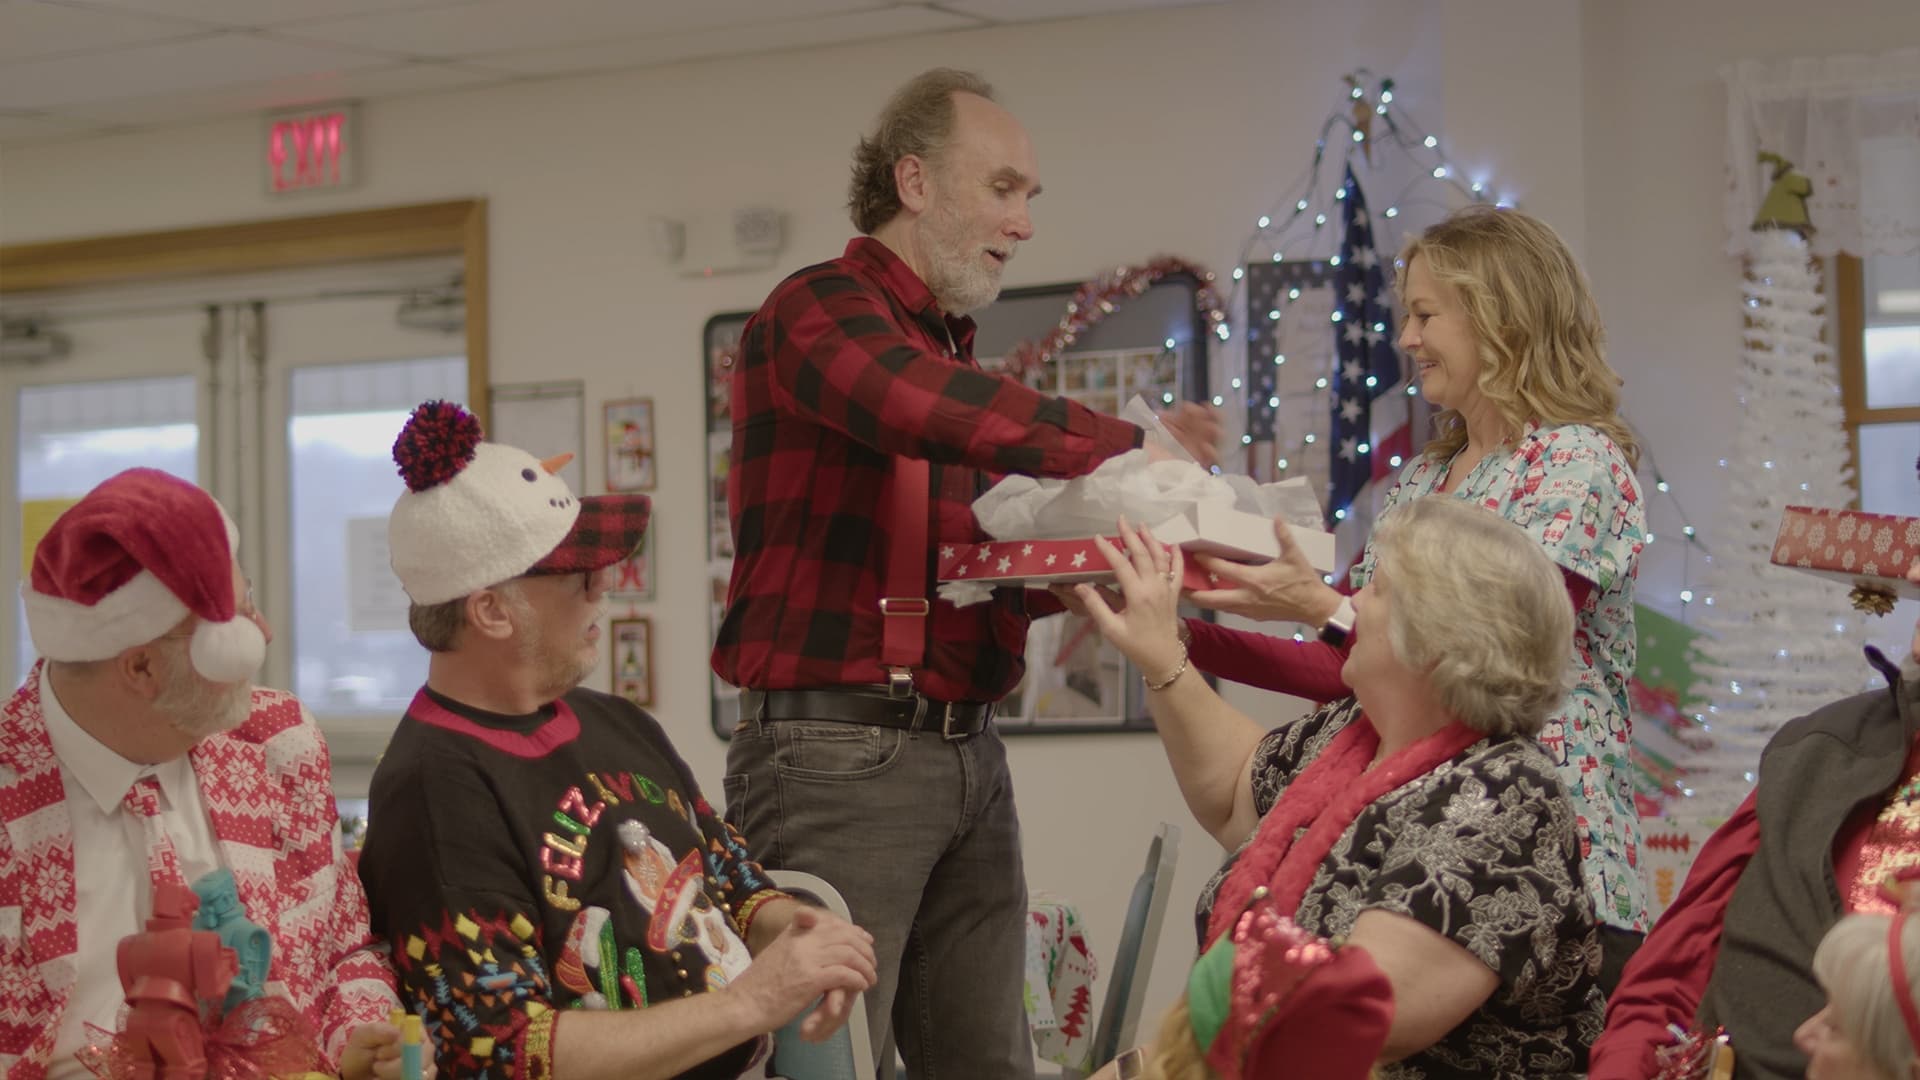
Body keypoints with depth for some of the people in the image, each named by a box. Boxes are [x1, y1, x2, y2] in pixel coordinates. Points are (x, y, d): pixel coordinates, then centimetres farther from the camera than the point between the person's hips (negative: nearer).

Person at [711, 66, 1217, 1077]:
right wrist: (1130, 445, -18)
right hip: (836, 751, -8)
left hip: (968, 754, 8)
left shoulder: (955, 352, 21)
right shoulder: (819, 311, -5)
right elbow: (938, 413, -26)